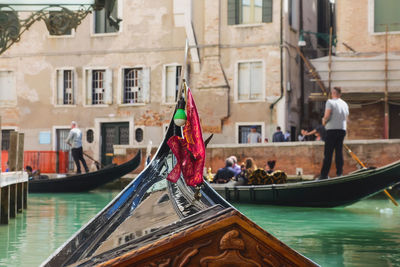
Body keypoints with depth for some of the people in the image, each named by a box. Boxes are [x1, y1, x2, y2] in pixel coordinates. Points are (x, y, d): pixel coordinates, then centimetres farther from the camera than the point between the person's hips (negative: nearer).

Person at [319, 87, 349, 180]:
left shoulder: (330, 102, -5)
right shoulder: (345, 104, 15)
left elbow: (327, 115, -14)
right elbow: (346, 119, 16)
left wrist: (324, 121, 4)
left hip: (332, 130, -6)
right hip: (342, 130, 6)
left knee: (328, 153, -6)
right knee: (339, 152, 7)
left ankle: (324, 175, -8)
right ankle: (339, 173, 3)